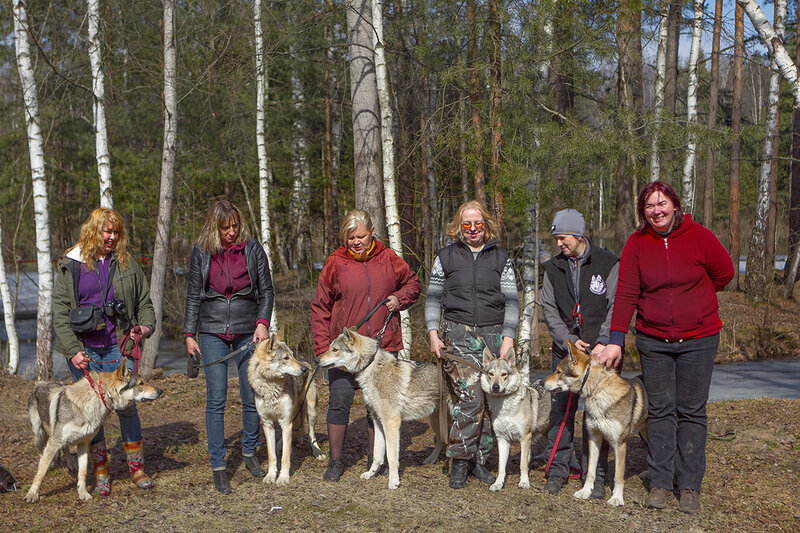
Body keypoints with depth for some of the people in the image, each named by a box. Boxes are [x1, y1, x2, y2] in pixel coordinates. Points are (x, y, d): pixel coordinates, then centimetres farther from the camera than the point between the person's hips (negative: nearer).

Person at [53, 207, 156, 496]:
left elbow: (144, 301, 16)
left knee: (127, 406, -2)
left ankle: (136, 467, 12)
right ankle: (101, 472, 14)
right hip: (83, 350, -1)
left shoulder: (126, 263, 9)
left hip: (117, 347, 1)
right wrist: (72, 350, -8)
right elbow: (59, 313, 1)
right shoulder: (70, 266, 3)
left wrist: (146, 326, -4)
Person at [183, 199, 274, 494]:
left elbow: (266, 290, 6)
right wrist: (189, 333, 5)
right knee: (216, 399, -4)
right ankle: (218, 465, 4)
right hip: (213, 332, 0)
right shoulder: (201, 252, 2)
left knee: (252, 397, 3)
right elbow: (193, 294, 8)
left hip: (247, 331, 0)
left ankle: (249, 452, 25)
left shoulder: (253, 249, 0)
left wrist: (263, 321, -8)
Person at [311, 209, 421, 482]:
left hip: (383, 346, 2)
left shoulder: (388, 259, 3)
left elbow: (412, 283, 20)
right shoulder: (336, 263, -2)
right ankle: (335, 461, 11)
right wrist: (322, 345, -5)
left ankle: (374, 459, 23)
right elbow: (320, 306, 2)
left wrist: (399, 298, -2)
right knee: (339, 401, -3)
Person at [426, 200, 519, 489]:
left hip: (494, 334, 2)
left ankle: (479, 459, 13)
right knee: (471, 396, -16)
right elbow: (433, 298, 11)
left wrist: (508, 337, -4)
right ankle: (460, 461, -5)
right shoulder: (446, 256, 8)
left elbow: (511, 302, 7)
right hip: (459, 334, -2)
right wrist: (433, 332, -1)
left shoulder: (501, 258, 9)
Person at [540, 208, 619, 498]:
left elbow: (616, 306, -5)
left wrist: (603, 342, -15)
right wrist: (569, 341, -8)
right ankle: (558, 469, 17)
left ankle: (595, 476, 8)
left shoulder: (608, 264, -1)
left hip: (599, 351, -3)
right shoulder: (554, 268, 9)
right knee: (560, 409, 5)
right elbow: (549, 309, 5)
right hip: (565, 350, 3)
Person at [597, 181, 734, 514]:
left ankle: (690, 485, 11)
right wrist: (616, 340, -12)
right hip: (653, 341, 1)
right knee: (660, 410, 6)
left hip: (698, 339, -1)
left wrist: (690, 300, 10)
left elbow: (724, 273, 7)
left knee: (692, 412, 3)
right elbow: (626, 293, -6)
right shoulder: (637, 244, -3)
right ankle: (660, 482, 13)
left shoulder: (698, 236, -7)